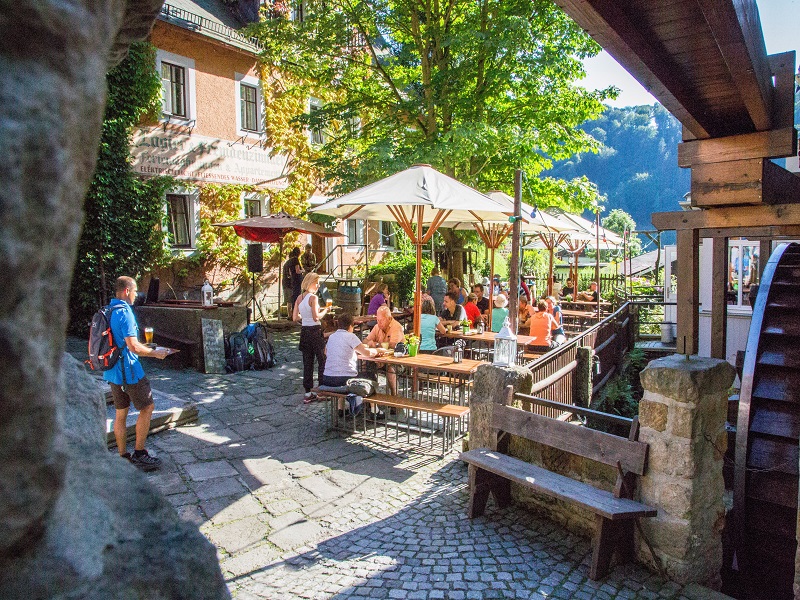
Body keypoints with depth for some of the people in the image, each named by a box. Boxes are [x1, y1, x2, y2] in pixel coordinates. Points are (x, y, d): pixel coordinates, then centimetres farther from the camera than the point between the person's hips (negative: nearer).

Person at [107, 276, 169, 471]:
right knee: (147, 408, 2)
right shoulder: (124, 312, -18)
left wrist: (144, 347, 24)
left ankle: (123, 456, 22)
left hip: (112, 371, 9)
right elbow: (133, 347, -22)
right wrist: (155, 353, -9)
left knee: (120, 414, 14)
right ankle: (139, 453, 6)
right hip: (128, 370, -9)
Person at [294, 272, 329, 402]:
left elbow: (295, 317, 6)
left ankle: (308, 394, 14)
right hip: (315, 331, -7)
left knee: (307, 362, 10)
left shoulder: (299, 297, 7)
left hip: (304, 331, 7)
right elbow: (316, 317, -20)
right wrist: (325, 310, -5)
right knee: (322, 360, 5)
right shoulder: (313, 297, -13)